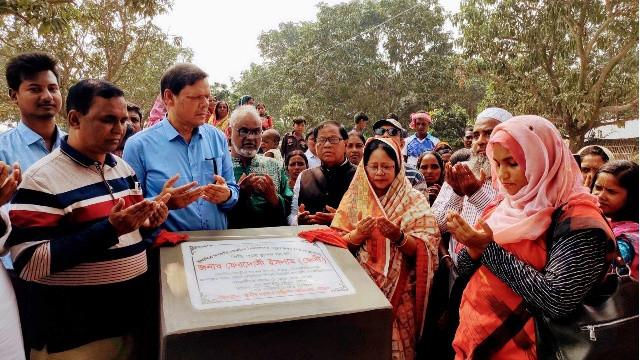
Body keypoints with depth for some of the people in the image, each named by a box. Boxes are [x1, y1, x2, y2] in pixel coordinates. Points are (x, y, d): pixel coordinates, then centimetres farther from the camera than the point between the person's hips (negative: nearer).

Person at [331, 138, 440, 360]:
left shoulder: (413, 200, -4)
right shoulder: (354, 199, 1)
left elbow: (424, 251, -9)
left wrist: (399, 237, -25)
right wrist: (357, 235, -18)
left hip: (399, 290, -1)